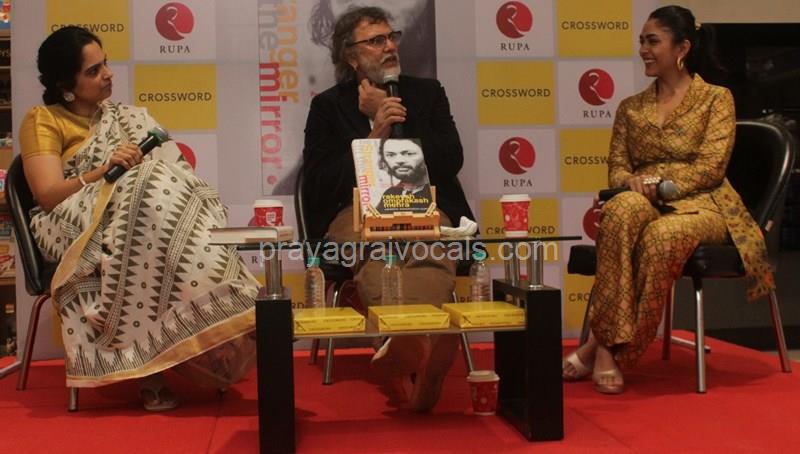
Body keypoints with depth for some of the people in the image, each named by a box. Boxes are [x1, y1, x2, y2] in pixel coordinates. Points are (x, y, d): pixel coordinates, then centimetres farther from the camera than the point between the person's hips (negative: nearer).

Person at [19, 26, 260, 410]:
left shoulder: (123, 117, 23)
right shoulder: (42, 120, 6)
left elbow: (166, 165, 13)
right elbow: (47, 195, -6)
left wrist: (152, 164, -10)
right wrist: (104, 170, -16)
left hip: (138, 215, 5)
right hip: (80, 228, -5)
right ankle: (150, 363, -33)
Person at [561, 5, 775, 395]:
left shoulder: (716, 99, 7)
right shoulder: (630, 108, 19)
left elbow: (711, 167, -6)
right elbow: (616, 168, 10)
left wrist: (658, 182, -19)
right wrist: (633, 183, -14)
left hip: (700, 205, -3)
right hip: (646, 205, 3)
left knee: (663, 235, -39)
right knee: (622, 208, -36)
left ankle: (603, 345, -30)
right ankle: (606, 349, -38)